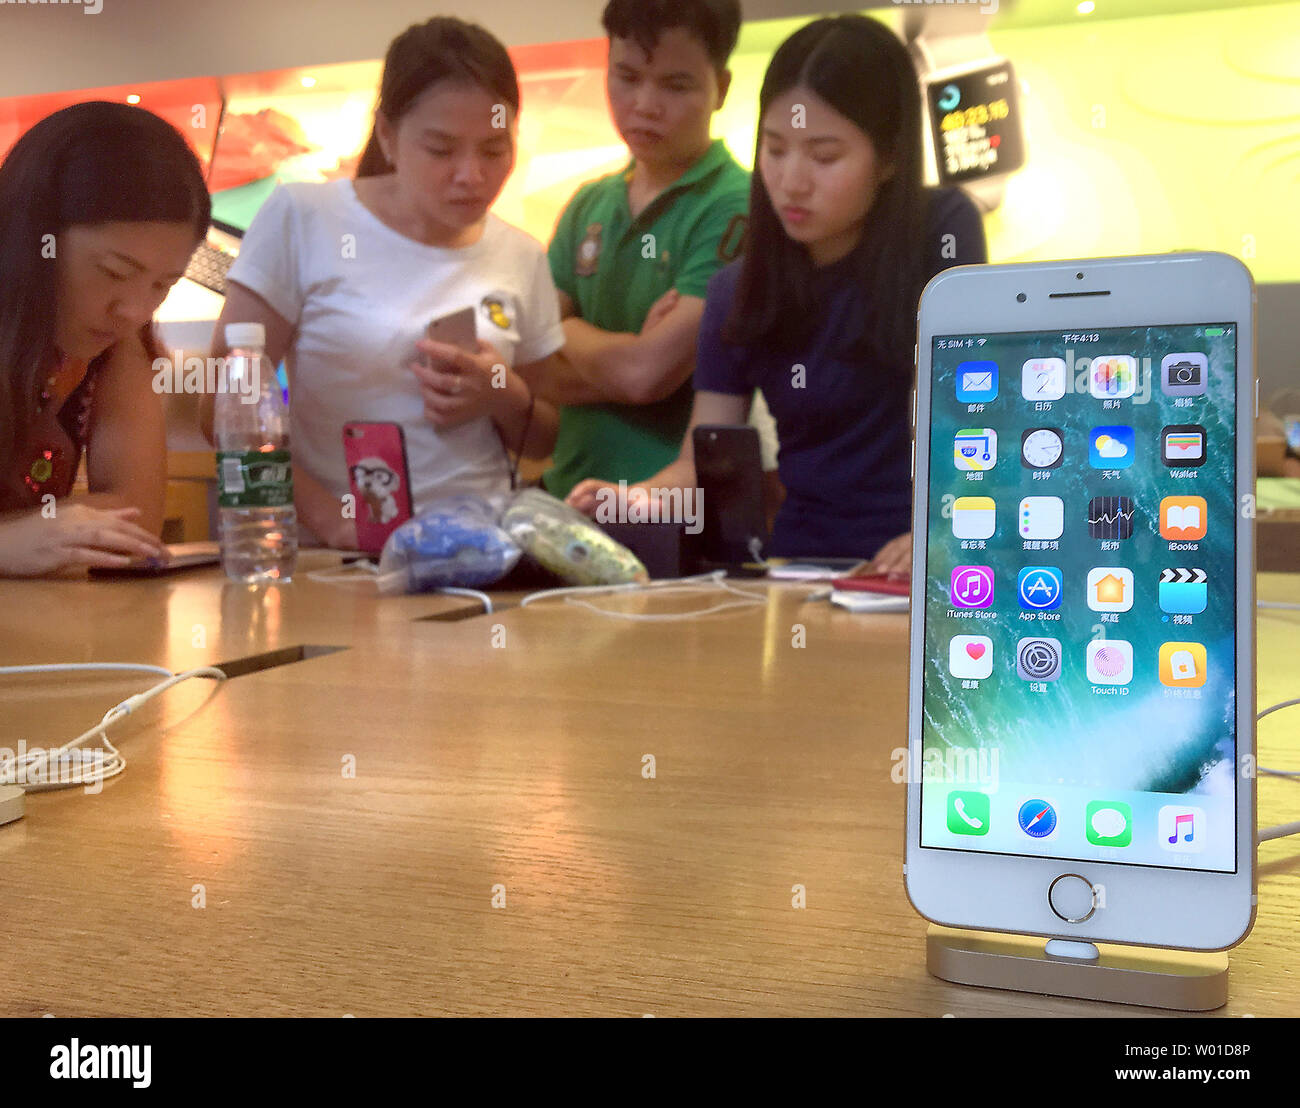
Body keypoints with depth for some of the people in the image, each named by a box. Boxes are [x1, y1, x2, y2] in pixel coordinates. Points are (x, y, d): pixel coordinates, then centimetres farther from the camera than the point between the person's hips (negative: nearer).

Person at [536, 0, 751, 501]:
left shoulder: (739, 209, -13)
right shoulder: (588, 204, 6)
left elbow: (647, 372, -21)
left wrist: (569, 332, -4)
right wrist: (620, 357, -14)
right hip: (568, 497, 5)